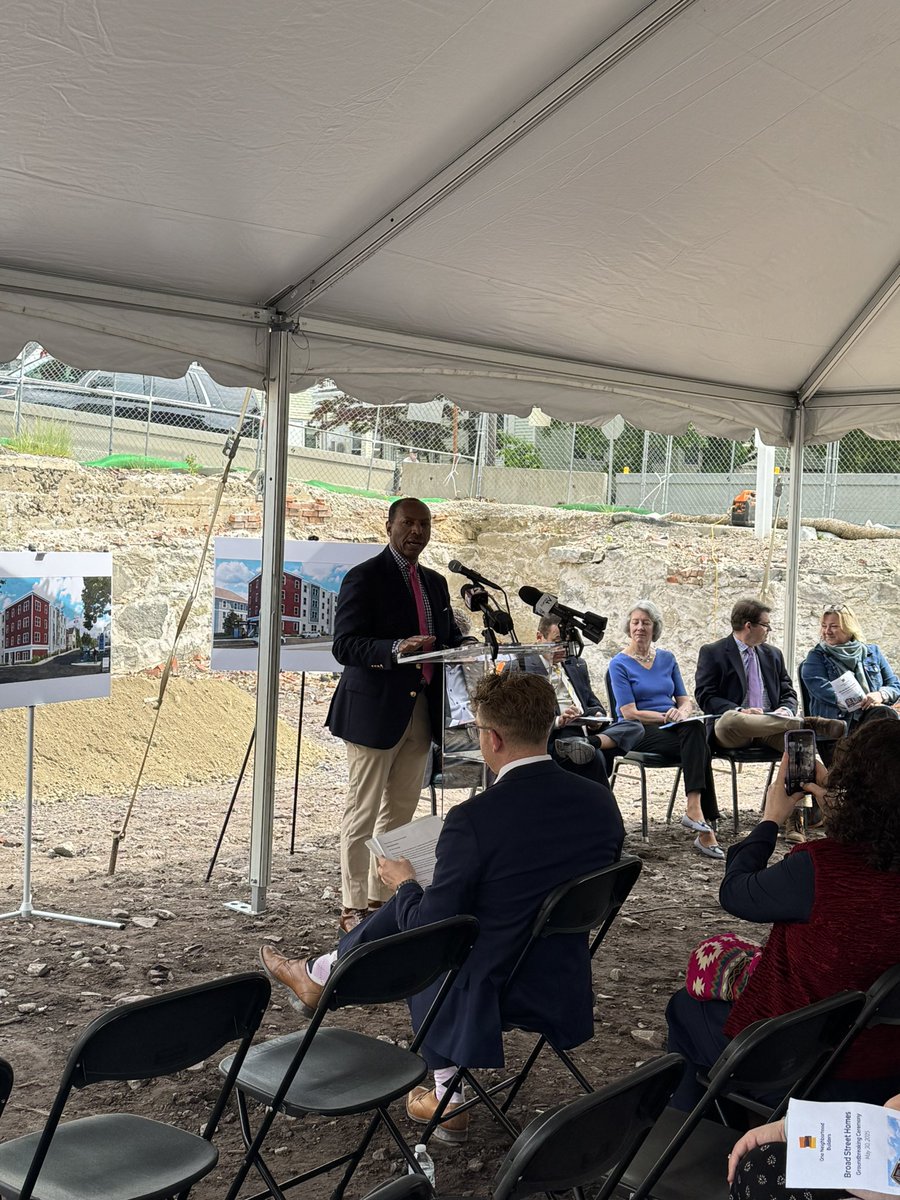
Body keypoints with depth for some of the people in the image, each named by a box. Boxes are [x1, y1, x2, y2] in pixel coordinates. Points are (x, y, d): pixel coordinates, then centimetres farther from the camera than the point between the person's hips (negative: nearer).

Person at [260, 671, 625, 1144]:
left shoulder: (473, 819, -26)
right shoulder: (601, 802, -7)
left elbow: (430, 927, -17)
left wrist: (405, 883, 5)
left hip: (490, 997, -6)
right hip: (569, 992, 6)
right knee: (411, 909, 23)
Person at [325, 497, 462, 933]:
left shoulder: (435, 582, 16)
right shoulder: (364, 578, -8)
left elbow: (450, 637, 23)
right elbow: (344, 645, -15)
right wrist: (396, 649, -31)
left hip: (421, 712, 7)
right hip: (375, 710, -7)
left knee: (400, 811, 13)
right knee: (363, 812, -1)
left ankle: (382, 897, 23)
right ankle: (354, 907, 8)